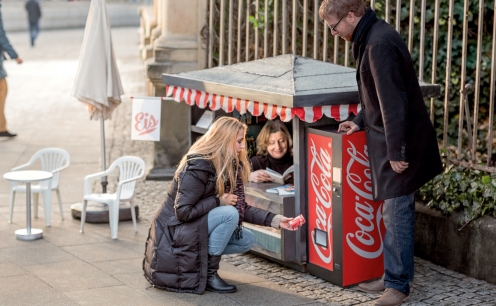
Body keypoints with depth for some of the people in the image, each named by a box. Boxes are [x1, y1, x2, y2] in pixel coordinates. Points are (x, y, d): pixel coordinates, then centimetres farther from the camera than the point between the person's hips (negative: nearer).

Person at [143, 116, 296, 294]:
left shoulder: (230, 168, 2)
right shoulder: (197, 168, -24)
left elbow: (241, 208, 2)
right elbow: (182, 212, -27)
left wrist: (275, 220, -7)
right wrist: (218, 201, -22)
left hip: (197, 228, 9)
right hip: (174, 232, -9)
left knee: (247, 240, 1)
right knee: (228, 213, -26)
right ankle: (209, 275, -16)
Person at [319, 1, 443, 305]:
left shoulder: (380, 44, -22)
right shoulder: (372, 36, 11)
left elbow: (393, 101, -24)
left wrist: (396, 151, -22)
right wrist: (361, 121, 17)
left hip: (400, 142, -10)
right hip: (388, 137, 10)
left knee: (397, 212, -3)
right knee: (395, 211, 14)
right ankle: (393, 276, 22)